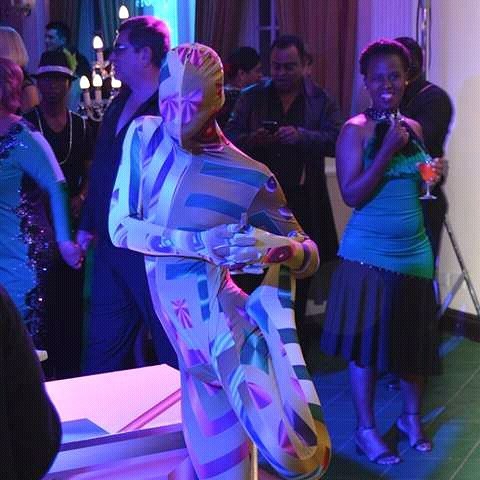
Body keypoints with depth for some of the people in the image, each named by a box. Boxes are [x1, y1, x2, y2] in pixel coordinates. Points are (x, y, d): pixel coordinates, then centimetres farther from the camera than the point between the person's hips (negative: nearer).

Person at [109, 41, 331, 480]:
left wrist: (275, 247, -23)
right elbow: (119, 226, -5)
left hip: (223, 321, -4)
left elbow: (310, 256, 0)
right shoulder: (144, 136, 2)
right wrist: (199, 243, -17)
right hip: (184, 336, 4)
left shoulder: (249, 176, -9)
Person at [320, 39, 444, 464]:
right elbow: (352, 195, -15)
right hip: (369, 252, -5)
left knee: (414, 336, 13)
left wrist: (434, 175, -2)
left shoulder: (413, 127, 8)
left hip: (414, 250, 5)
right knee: (366, 340, 4)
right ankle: (366, 429, 17)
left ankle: (412, 417, 32)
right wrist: (388, 151, -21)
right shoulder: (356, 130, -9)